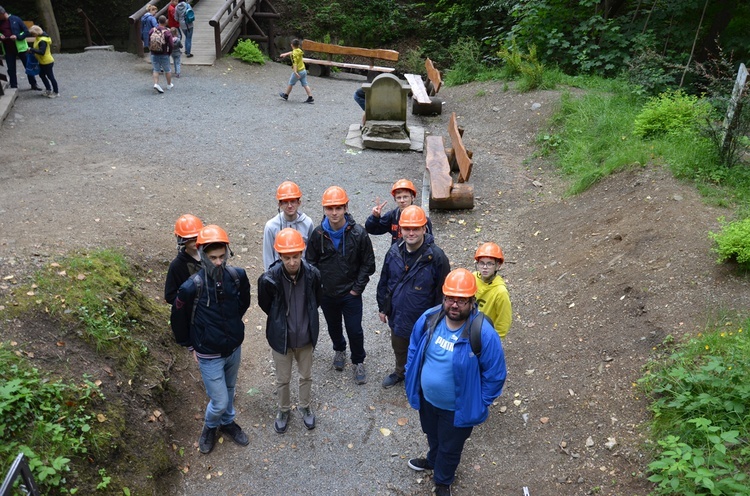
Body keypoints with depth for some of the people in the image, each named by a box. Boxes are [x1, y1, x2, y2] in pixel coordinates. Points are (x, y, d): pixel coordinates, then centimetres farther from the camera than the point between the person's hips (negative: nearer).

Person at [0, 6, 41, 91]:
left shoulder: (15, 19, -5)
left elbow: (27, 32, -7)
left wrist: (17, 37, -20)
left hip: (20, 48, -4)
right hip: (8, 50, 4)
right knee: (11, 69, 6)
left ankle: (33, 84, 17)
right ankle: (13, 87, 14)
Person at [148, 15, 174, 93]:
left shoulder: (152, 30, -1)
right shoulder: (167, 32, -14)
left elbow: (149, 43, 4)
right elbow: (171, 45, -16)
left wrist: (151, 50, 18)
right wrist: (169, 52, 2)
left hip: (154, 54, 3)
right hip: (164, 55, -3)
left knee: (156, 70, 10)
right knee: (167, 70, 15)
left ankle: (156, 84, -7)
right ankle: (169, 85, 26)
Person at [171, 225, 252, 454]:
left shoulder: (237, 276, -15)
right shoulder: (191, 287, -25)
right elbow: (179, 319, -7)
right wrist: (191, 346, 2)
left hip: (234, 348, 4)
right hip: (210, 355, -4)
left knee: (229, 390, 25)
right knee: (220, 401, 5)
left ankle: (227, 422, 52)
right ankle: (210, 426, 39)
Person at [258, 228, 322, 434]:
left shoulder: (313, 274, -21)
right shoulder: (269, 279, -26)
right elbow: (265, 305, -4)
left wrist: (306, 318, 8)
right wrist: (281, 320, 5)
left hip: (305, 337, 2)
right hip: (281, 338, -1)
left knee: (306, 376, 23)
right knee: (282, 379, 20)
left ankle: (305, 406, 50)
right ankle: (283, 410, 48)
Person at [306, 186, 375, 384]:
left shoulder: (358, 233, -15)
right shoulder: (318, 234, -10)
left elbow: (368, 264, -7)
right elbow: (310, 262, 3)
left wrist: (357, 288, -9)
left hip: (351, 294, -2)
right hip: (327, 293, 3)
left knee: (355, 330, 5)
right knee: (333, 326, 23)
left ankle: (358, 362, 30)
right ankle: (339, 350, 52)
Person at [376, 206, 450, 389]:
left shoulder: (436, 257, -24)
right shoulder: (394, 252, -9)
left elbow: (442, 292, -16)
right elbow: (384, 282, 4)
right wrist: (382, 307, 10)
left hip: (422, 320, -5)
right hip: (397, 317, 5)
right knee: (399, 348, 29)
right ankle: (400, 372, 57)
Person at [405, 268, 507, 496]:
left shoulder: (483, 333, -31)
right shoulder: (429, 318, -17)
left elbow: (495, 374, -18)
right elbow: (414, 351, 1)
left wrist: (481, 405, -11)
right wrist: (410, 380, 6)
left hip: (458, 408, -4)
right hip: (427, 398, 4)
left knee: (450, 448, 23)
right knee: (433, 436, 33)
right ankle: (433, 460, 65)